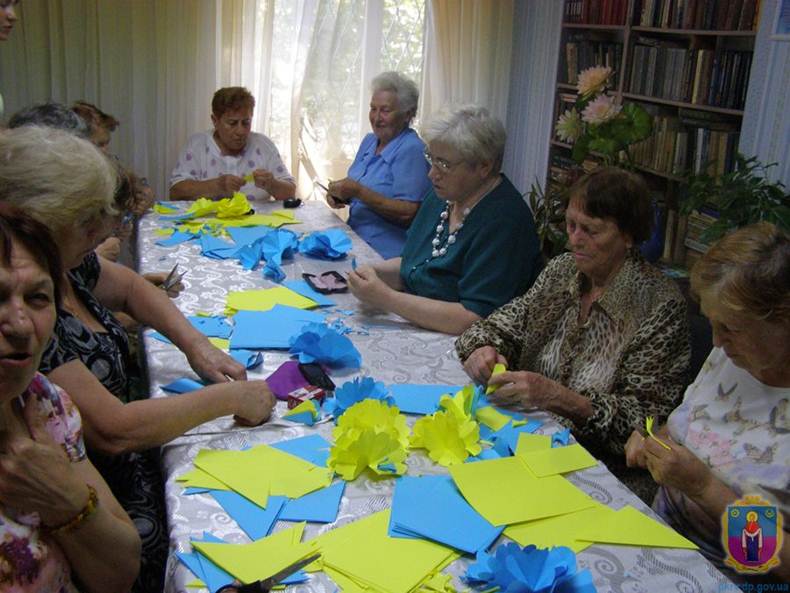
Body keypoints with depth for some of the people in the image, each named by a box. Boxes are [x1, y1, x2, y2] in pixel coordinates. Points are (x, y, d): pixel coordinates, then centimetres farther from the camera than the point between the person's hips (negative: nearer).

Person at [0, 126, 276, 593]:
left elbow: (130, 287, 18)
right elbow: (113, 429, -28)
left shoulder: (60, 261, -2)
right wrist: (228, 398, -17)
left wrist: (194, 342, 2)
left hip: (130, 465, 8)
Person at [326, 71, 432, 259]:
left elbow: (408, 213, -20)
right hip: (354, 240, 7)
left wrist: (359, 192, -20)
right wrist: (339, 194, 0)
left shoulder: (411, 150, -12)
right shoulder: (369, 141, 14)